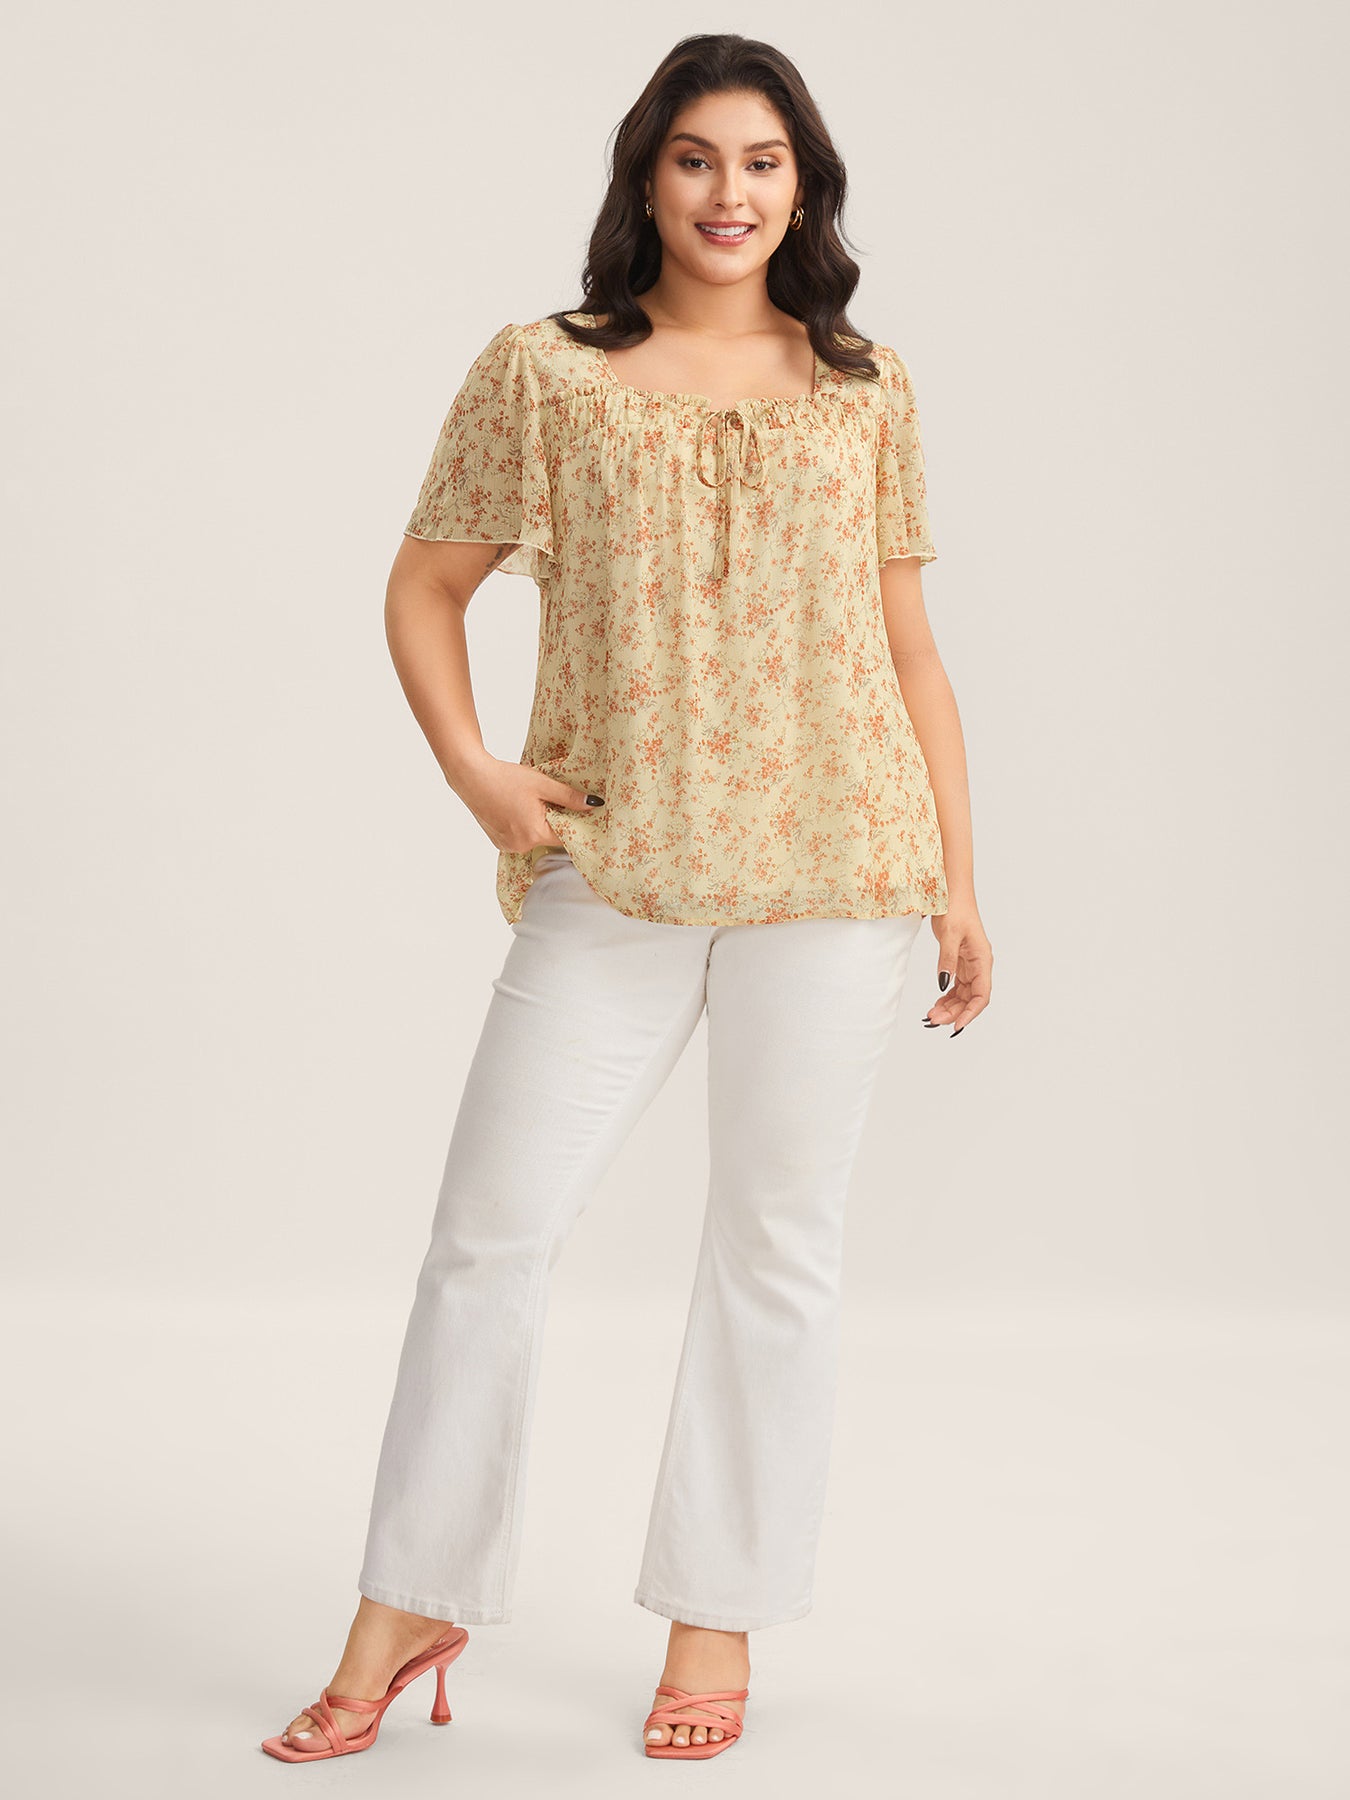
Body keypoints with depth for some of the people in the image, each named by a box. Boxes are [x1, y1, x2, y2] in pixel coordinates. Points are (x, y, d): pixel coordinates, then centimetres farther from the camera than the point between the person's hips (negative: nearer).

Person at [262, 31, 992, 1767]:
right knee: (487, 1230, 0)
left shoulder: (866, 387, 9)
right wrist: (469, 766, -6)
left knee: (776, 1243, 5)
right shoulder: (541, 372, 5)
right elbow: (424, 587, 10)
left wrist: (959, 882, 8)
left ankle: (715, 1622, 20)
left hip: (830, 866, 1)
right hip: (609, 872, 0)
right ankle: (406, 1609, 16)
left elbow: (909, 643, 11)